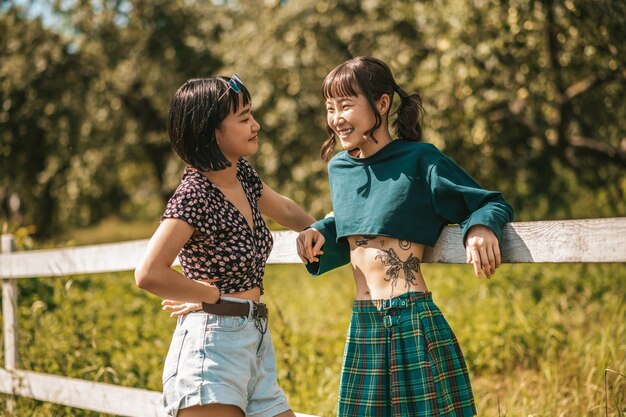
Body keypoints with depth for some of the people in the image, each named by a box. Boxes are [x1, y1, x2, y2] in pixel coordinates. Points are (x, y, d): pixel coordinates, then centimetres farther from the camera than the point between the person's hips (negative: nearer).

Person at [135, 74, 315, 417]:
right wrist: (213, 295, -14)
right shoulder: (194, 195, -16)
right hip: (213, 346, -8)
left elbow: (284, 210, 32)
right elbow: (149, 275, -27)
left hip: (255, 346, 9)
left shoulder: (242, 175, 9)